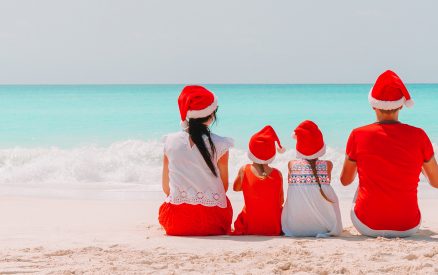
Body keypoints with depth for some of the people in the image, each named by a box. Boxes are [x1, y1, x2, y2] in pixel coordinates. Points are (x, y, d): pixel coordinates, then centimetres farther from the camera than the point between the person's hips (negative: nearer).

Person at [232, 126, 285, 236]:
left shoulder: (244, 170, -10)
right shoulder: (277, 174, -10)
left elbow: (236, 188, 11)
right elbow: (281, 201, 1)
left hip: (250, 228, 1)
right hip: (275, 229, -1)